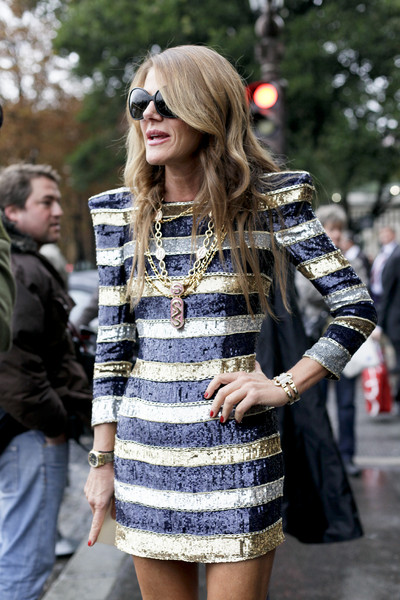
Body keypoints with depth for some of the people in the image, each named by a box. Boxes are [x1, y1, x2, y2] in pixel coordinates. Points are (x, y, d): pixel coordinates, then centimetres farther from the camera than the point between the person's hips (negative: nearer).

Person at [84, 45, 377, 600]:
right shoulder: (121, 213, 5)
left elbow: (357, 308, -2)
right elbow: (111, 342, 7)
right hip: (146, 447, 3)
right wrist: (103, 459, 6)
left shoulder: (266, 201, -4)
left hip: (236, 447, -3)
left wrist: (285, 386, -11)